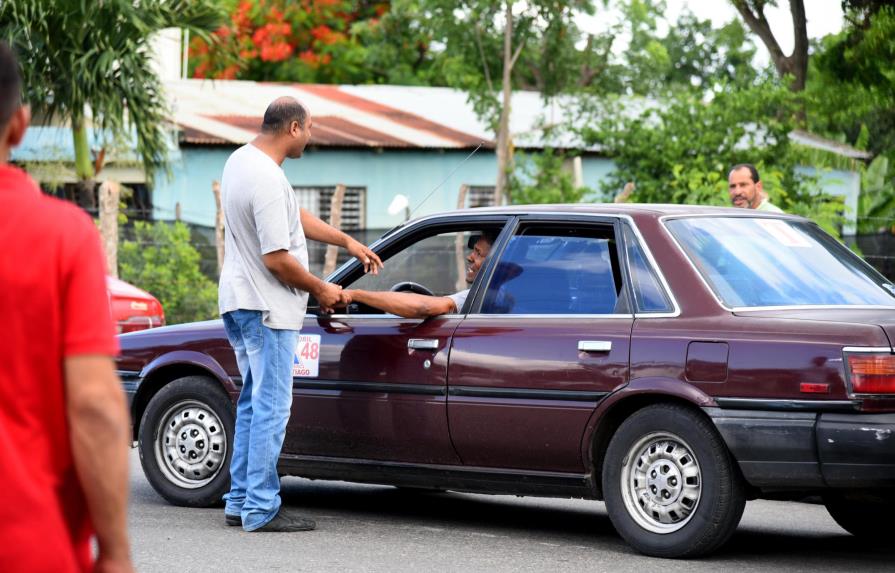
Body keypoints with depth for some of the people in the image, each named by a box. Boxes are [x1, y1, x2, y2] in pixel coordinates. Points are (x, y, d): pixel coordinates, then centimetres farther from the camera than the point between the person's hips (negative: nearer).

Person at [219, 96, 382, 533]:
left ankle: (240, 501, 20)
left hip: (238, 300, 10)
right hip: (266, 308, -10)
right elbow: (277, 259, -23)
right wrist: (321, 290, -8)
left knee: (253, 403, 16)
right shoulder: (267, 179, -23)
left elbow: (295, 216, 19)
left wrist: (347, 242, 19)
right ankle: (261, 509, -3)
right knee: (271, 407, -5)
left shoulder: (240, 160, 9)